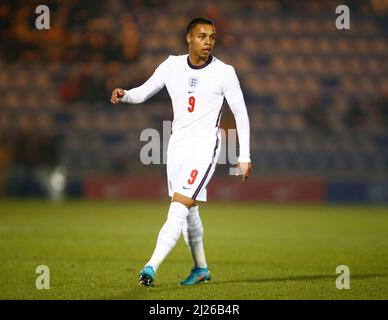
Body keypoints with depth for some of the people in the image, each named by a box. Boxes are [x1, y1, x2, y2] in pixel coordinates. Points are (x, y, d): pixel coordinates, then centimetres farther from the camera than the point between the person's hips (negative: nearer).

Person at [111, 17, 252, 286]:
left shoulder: (224, 72, -8)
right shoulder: (172, 66, 2)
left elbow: (241, 113, -1)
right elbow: (143, 93, 10)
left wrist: (244, 157, -3)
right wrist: (124, 95, -14)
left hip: (204, 148, -5)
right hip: (177, 145, 5)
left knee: (178, 208, -18)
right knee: (189, 211, 15)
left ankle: (152, 267, -26)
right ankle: (201, 269, 31)